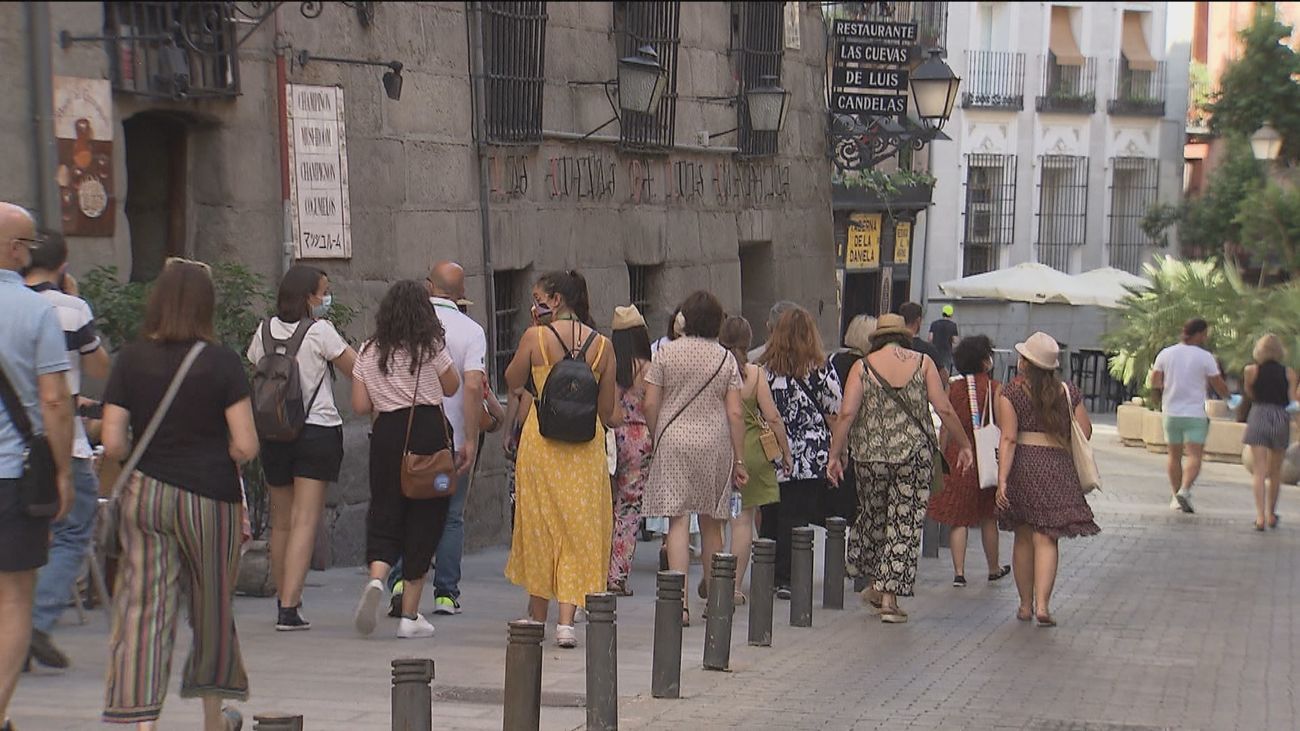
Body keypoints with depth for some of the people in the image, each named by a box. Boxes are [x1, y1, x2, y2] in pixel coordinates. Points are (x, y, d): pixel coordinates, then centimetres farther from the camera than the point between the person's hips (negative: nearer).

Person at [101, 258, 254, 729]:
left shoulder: (131, 359, -1)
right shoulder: (221, 361, -7)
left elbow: (112, 444, -5)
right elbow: (245, 446, -10)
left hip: (144, 494, 1)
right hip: (210, 497, -1)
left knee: (143, 607, 2)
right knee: (212, 606, 15)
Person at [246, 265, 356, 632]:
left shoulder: (265, 330, 6)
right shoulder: (320, 331, -8)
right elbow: (357, 369, -3)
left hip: (273, 433, 5)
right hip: (318, 431, -5)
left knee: (281, 521, 15)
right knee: (305, 521, -7)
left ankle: (283, 602, 25)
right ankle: (290, 607, -16)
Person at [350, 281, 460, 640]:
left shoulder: (369, 352, 5)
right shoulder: (431, 347, -3)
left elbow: (360, 405, 5)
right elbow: (451, 387, 9)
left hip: (387, 433, 2)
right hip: (430, 431, -2)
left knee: (384, 514, 10)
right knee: (424, 518, 5)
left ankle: (376, 579, -22)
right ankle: (410, 616, 6)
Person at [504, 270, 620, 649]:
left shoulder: (535, 337, -7)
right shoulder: (602, 345, 1)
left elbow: (512, 382, 9)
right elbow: (607, 411, 4)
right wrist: (615, 420, 27)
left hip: (541, 441, -1)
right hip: (587, 446, 2)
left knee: (539, 522, 12)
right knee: (579, 527, 5)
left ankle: (538, 615, 22)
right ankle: (567, 619, -5)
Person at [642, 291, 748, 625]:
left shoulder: (666, 353, 0)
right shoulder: (725, 358, 2)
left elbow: (650, 404, -2)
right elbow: (735, 413, 0)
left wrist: (656, 439, 13)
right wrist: (739, 460, 5)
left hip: (674, 441, -1)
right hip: (715, 444, 1)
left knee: (678, 523, -4)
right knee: (712, 524, 12)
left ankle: (681, 600, -15)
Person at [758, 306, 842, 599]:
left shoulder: (764, 367, 3)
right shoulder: (819, 368, -4)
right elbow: (835, 412, -1)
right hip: (810, 459, -3)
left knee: (770, 518, 11)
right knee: (795, 520, -1)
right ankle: (786, 579, -4)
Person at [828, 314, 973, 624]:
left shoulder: (862, 367, 2)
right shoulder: (922, 363, 2)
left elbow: (848, 413, -6)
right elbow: (944, 409, -1)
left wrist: (835, 454, 0)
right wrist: (964, 445, 8)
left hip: (870, 455, 1)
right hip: (915, 455, -1)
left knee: (873, 516, 21)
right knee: (905, 524, 3)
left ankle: (875, 586, 29)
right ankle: (890, 597, 0)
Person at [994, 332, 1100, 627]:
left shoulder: (1012, 393, -3)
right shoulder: (1068, 393, 6)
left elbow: (1008, 439, -10)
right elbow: (1085, 432, 6)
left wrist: (1002, 480, -13)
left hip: (1023, 467, -1)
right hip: (1058, 467, 1)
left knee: (1023, 538, 11)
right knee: (1046, 538, -1)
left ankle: (1026, 606, 19)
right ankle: (1042, 605, -15)